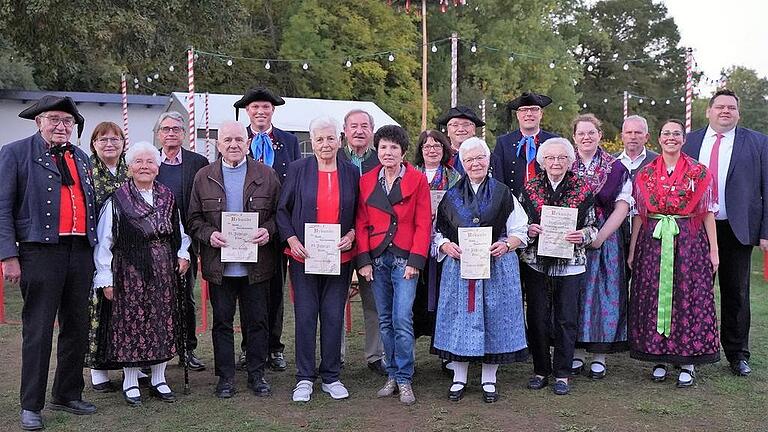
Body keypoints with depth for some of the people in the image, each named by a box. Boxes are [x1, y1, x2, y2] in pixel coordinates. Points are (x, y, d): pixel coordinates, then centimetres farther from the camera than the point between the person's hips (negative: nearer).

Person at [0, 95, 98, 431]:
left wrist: (94, 248, 13)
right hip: (41, 252, -6)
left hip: (80, 252, 6)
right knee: (38, 331, -1)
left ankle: (68, 395, 26)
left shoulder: (80, 158, 17)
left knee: (77, 328, 12)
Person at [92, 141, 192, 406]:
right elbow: (104, 242, -4)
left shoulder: (168, 198, 8)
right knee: (131, 323, 2)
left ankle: (159, 379, 21)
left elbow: (181, 233, 19)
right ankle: (130, 382, 16)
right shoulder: (117, 200, -4)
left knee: (163, 323, 8)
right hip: (130, 273, -4)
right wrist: (106, 279, -6)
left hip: (164, 273, 4)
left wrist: (183, 254, 2)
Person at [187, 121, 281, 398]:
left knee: (257, 321, 8)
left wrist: (268, 231, -14)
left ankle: (257, 374, 21)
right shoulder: (204, 177, 5)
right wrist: (209, 235, -13)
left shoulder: (266, 176, 3)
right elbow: (194, 219, 6)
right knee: (222, 322, 8)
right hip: (219, 266, 1)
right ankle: (225, 377, 20)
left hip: (257, 266, 0)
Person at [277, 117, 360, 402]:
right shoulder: (298, 169, 1)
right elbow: (282, 210, 4)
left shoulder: (351, 173, 5)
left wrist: (351, 234, -5)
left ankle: (331, 376, 20)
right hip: (304, 255, -1)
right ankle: (304, 378, 15)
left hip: (339, 257, 1)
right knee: (305, 316, 3)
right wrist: (291, 240, -8)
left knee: (334, 317, 6)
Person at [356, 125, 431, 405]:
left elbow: (423, 224, -3)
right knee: (384, 321, 9)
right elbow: (361, 224, 7)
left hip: (404, 259, -3)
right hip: (377, 258, 4)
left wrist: (415, 261, -10)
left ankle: (404, 380, 5)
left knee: (402, 320, -8)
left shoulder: (417, 180, 0)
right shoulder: (366, 181, 9)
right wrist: (364, 260, -1)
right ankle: (392, 375, 20)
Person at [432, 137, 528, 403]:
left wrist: (506, 245, -13)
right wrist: (446, 246, -9)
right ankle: (459, 379, 17)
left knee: (494, 319, 2)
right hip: (459, 266, 1)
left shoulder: (502, 193, 5)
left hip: (497, 266, -1)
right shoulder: (451, 195, 8)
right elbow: (437, 231, 10)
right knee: (460, 318, 3)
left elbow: (520, 231, 5)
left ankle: (489, 380, 17)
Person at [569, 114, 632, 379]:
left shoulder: (616, 168, 1)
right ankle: (576, 352, 15)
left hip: (605, 240, -1)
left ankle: (599, 356, 11)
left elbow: (622, 207, -4)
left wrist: (600, 236, -14)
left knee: (602, 293, 1)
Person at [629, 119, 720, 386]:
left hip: (690, 243, -1)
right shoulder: (645, 174, 8)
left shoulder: (699, 172, 4)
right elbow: (638, 214, 8)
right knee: (654, 297, 3)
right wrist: (632, 251, 5)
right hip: (653, 243, 2)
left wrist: (713, 250, -3)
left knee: (689, 298, -1)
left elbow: (708, 212, 2)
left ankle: (687, 361, 8)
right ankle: (659, 358, 14)